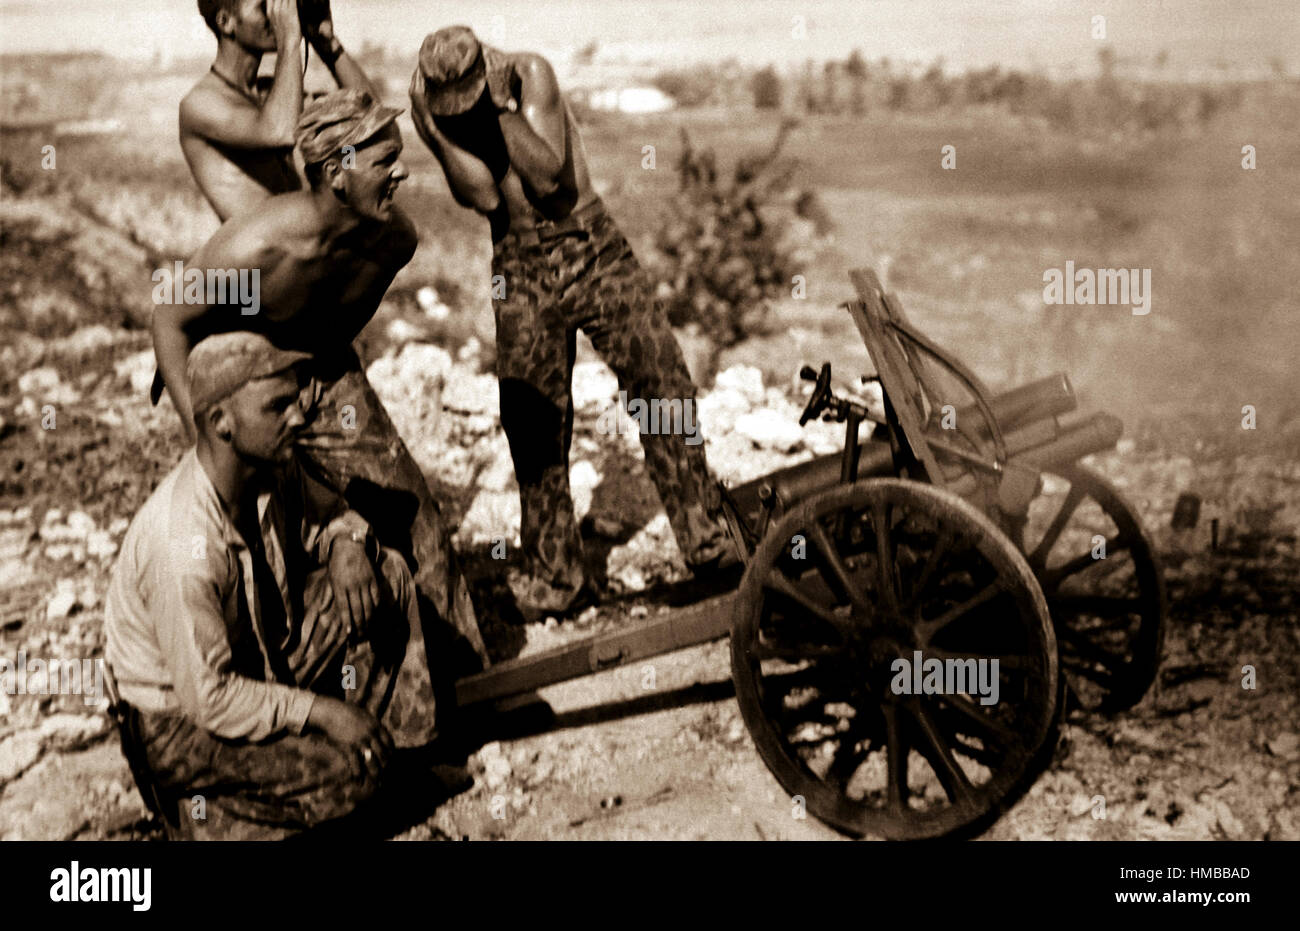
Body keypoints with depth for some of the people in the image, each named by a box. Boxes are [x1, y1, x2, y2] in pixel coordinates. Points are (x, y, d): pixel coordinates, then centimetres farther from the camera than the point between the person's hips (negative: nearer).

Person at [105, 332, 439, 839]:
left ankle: (404, 744, 7)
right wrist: (321, 711, -24)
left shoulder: (268, 469, -11)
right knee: (348, 771, -24)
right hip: (180, 721, -8)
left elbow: (327, 511, 9)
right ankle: (218, 810, 5)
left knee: (387, 571, -4)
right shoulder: (183, 548, -35)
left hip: (263, 656, 8)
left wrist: (345, 545, -15)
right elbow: (208, 700, -30)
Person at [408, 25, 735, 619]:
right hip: (519, 268, 1)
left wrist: (502, 107, -24)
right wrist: (432, 123, -22)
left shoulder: (530, 73, -9)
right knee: (535, 423, 0)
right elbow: (482, 194, -14)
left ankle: (707, 541, 4)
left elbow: (547, 174, -18)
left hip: (592, 249, -1)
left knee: (663, 388, -8)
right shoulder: (429, 107, -4)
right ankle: (553, 576, 13)